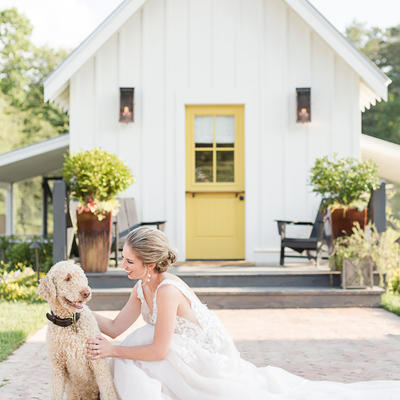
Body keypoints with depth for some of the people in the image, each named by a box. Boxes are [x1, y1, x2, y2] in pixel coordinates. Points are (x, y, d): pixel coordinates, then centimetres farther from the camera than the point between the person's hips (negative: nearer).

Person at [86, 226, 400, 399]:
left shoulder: (168, 290, -32)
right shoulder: (141, 289, -5)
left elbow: (159, 350, -29)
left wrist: (112, 351, -23)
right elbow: (115, 328, 1)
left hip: (210, 357, -8)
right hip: (191, 356, 8)